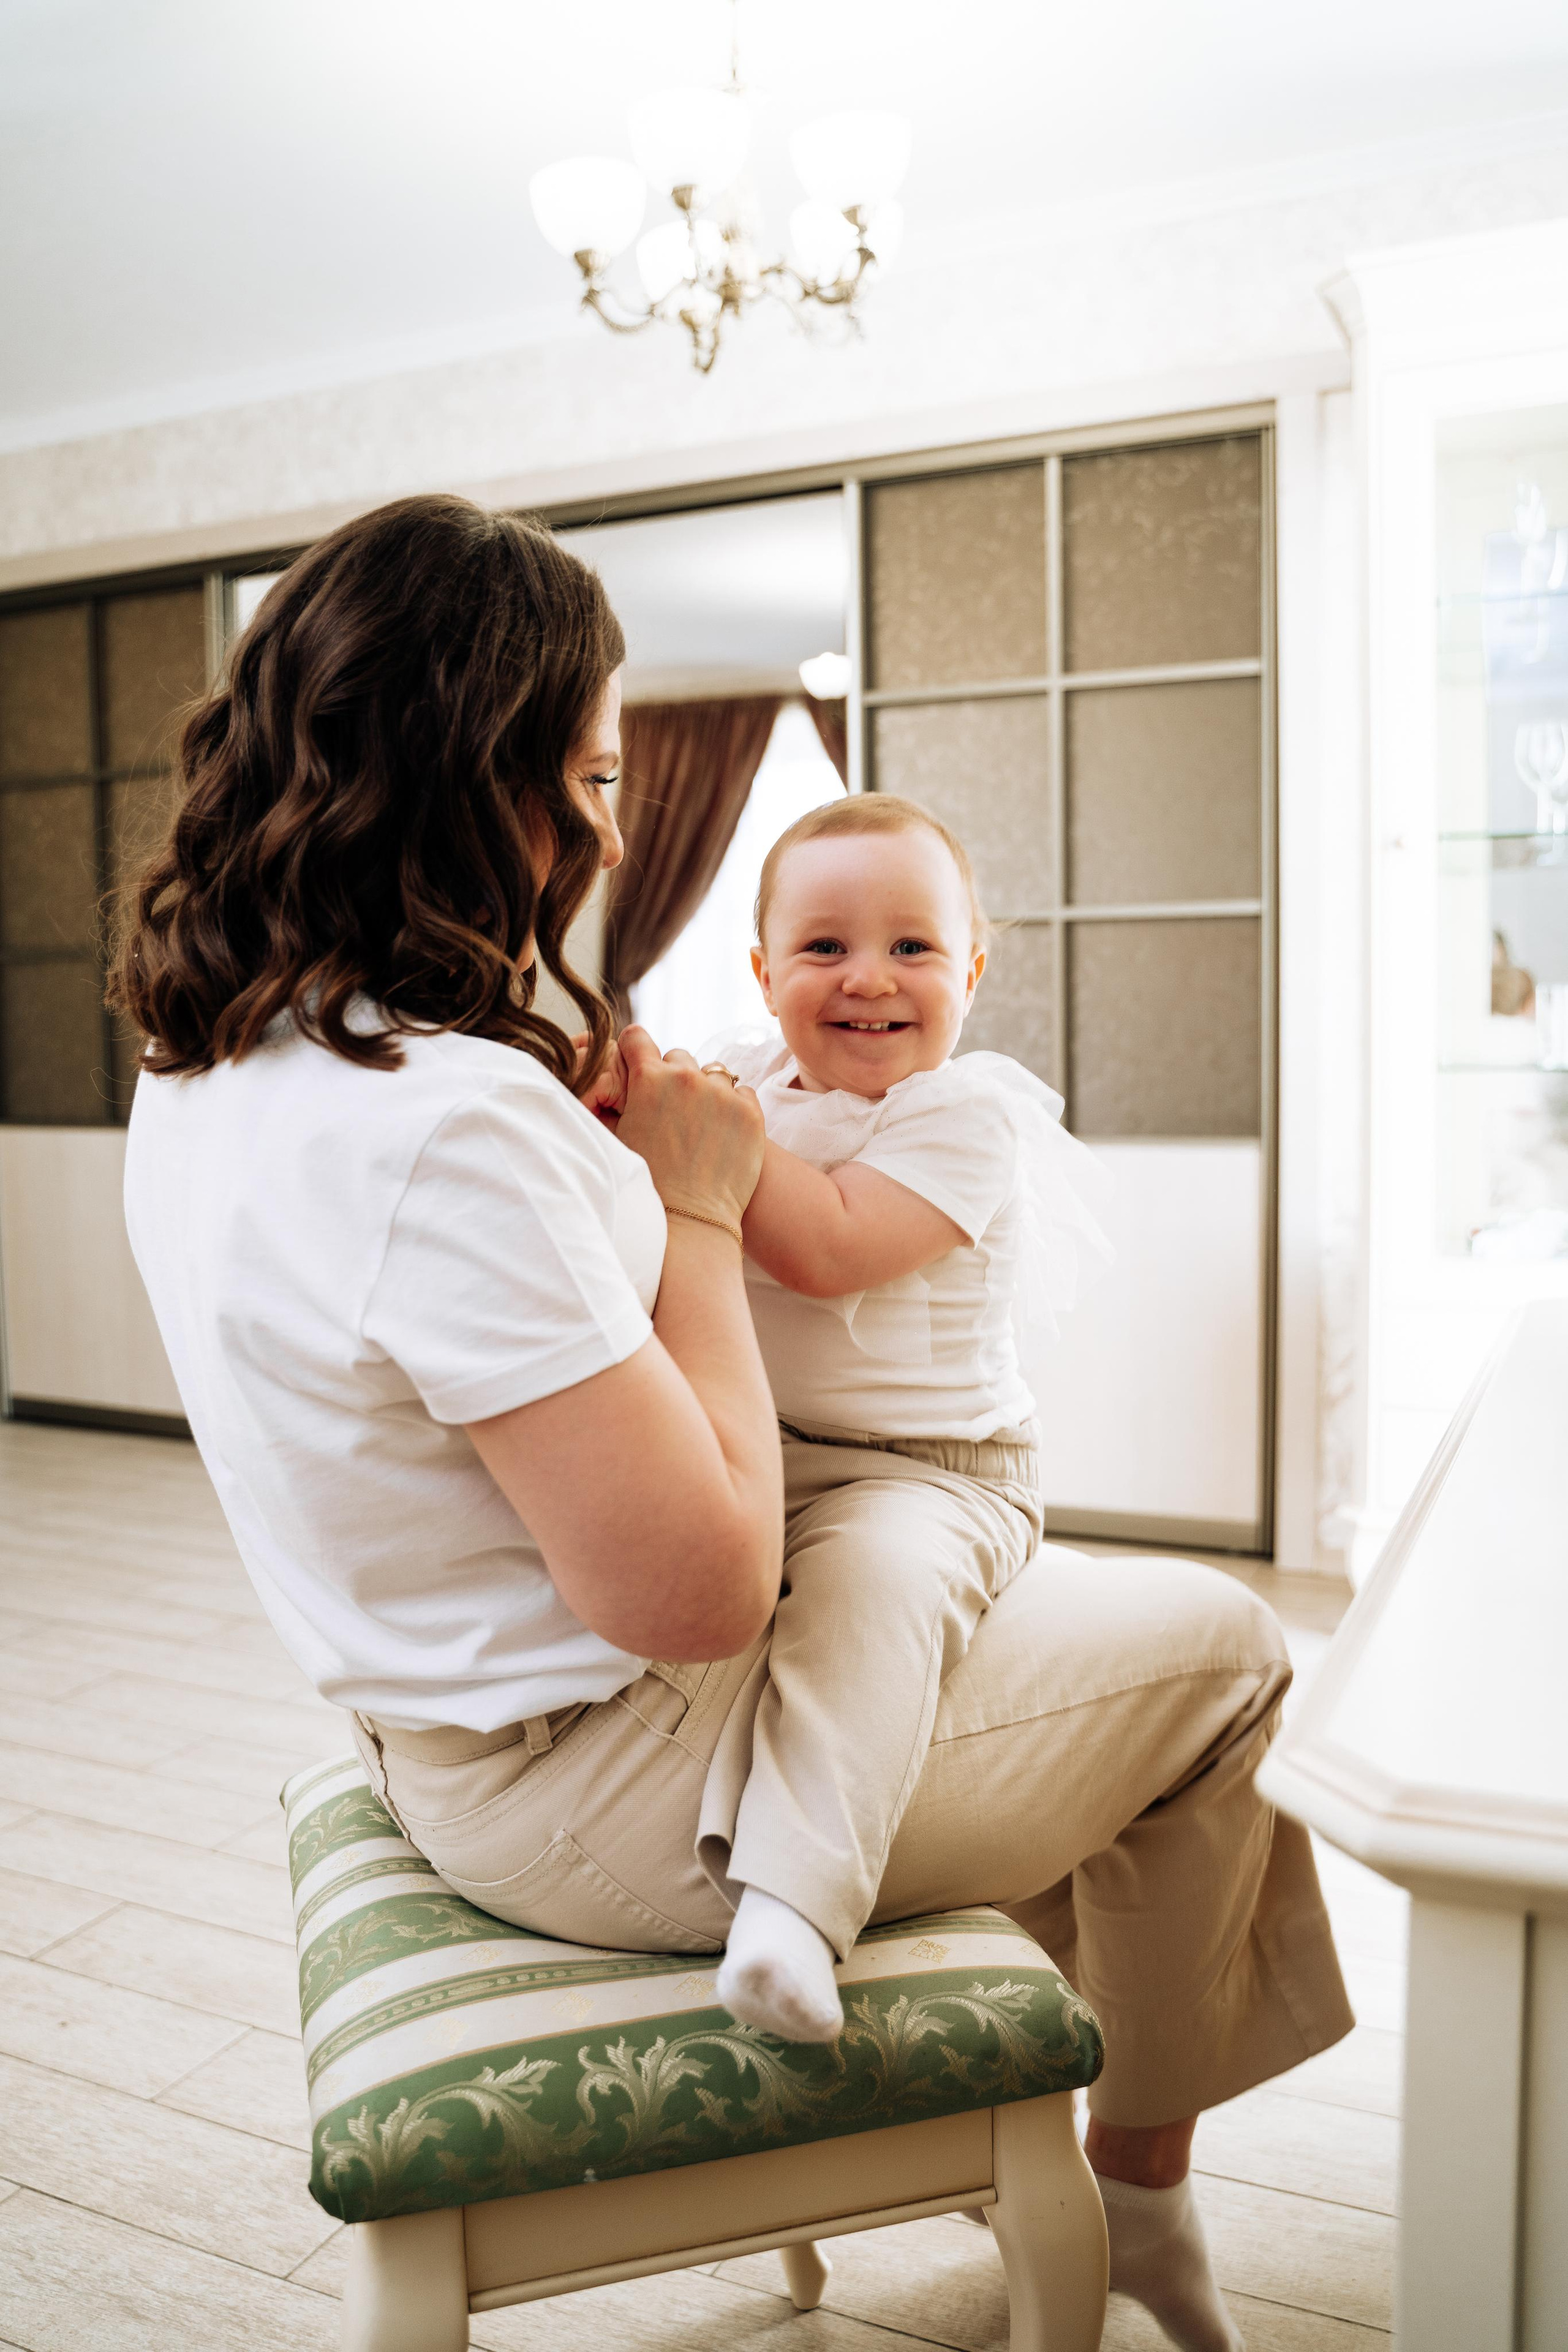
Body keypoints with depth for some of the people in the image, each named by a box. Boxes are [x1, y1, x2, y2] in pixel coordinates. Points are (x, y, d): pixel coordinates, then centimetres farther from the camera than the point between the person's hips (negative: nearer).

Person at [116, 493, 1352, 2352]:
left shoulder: (206, 1069, -1)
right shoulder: (450, 1125, -33)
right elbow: (694, 1591, -28)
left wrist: (600, 1156, 2)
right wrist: (696, 1207, -18)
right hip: (615, 1792, -9)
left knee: (1051, 1601, 27)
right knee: (1223, 1649, 9)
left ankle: (1062, 2054, 38)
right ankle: (1139, 2169, 31)